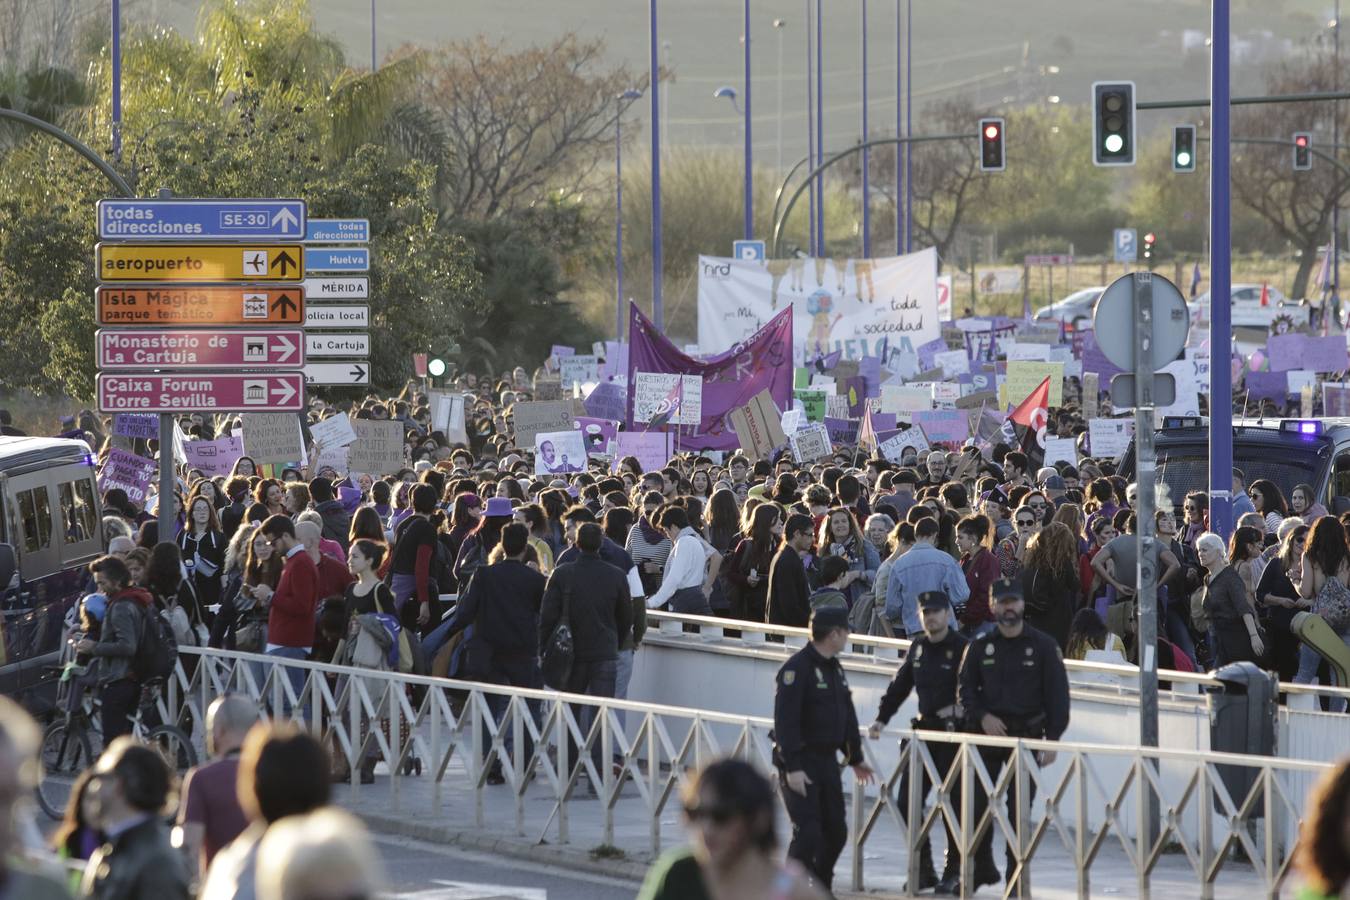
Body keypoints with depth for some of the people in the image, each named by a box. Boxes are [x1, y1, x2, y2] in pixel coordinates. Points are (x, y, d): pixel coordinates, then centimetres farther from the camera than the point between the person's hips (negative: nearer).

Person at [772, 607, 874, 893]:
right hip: (800, 762, -8)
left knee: (836, 832, 10)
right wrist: (792, 767, -26)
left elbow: (847, 717, 22)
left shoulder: (834, 668, 13)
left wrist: (855, 758, 24)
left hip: (827, 761, 8)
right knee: (808, 832, -13)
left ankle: (821, 888, 27)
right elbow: (785, 721, -22)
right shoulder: (797, 668, -16)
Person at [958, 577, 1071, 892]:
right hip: (987, 733, 2)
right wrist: (983, 716, -8)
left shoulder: (1043, 645, 0)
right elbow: (966, 689, 10)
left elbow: (1057, 694, -1)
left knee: (1019, 810, -3)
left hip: (1026, 735, -2)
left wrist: (1052, 739, -7)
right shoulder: (981, 647, 7)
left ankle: (1016, 878, 3)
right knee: (976, 804, 2)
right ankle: (982, 868, 19)